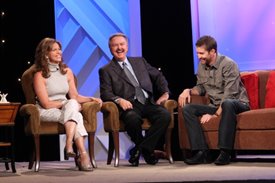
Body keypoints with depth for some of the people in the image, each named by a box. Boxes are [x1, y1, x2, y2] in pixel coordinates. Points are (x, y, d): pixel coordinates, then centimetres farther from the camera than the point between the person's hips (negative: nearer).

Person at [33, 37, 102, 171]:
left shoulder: (67, 72, 12)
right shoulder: (39, 75, -5)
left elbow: (75, 96, 13)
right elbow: (46, 104, -10)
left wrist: (91, 99, -4)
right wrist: (67, 103, -11)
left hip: (65, 110, 4)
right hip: (46, 113, -4)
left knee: (72, 104, -32)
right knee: (72, 105, -32)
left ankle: (69, 146, -43)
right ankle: (83, 154, -42)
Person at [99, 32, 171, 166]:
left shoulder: (140, 61, 25)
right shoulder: (106, 70, 12)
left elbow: (158, 76, 25)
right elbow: (105, 93, 1)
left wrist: (165, 92, 7)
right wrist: (119, 100, -20)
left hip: (148, 103, 4)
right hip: (129, 106, -4)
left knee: (165, 115, -27)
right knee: (133, 119, -38)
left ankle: (139, 150, -15)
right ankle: (147, 150, -8)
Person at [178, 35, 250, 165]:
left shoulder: (228, 64, -16)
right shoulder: (202, 66, 5)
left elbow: (229, 95, -23)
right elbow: (201, 87, 18)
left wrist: (215, 114, -26)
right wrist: (189, 90, -4)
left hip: (237, 103, -7)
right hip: (216, 106, 7)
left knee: (227, 103, -42)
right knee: (187, 108, -13)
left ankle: (225, 152, -38)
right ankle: (202, 152, -22)